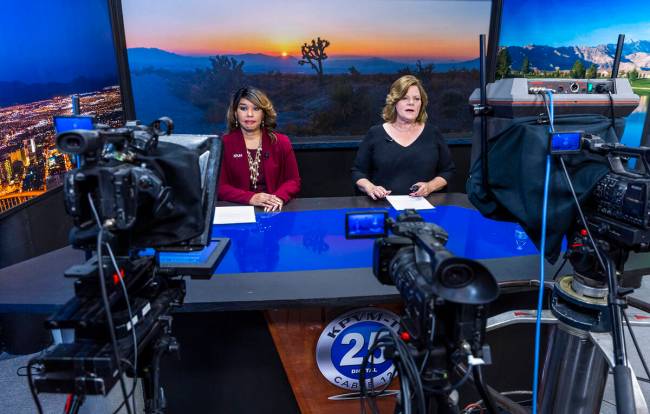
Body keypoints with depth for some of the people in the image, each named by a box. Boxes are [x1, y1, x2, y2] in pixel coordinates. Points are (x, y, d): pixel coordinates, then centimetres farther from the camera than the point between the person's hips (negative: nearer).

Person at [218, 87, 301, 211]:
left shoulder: (282, 142, 7)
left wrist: (279, 197, -14)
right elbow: (219, 186, -1)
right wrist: (250, 198, -17)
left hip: (274, 210, 1)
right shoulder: (223, 144, 2)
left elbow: (293, 180, 7)